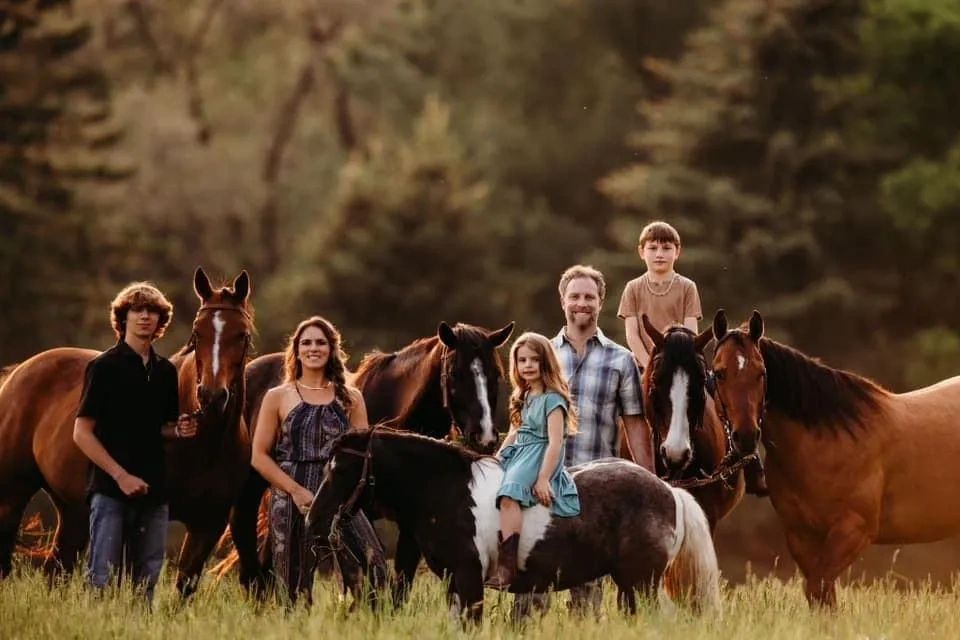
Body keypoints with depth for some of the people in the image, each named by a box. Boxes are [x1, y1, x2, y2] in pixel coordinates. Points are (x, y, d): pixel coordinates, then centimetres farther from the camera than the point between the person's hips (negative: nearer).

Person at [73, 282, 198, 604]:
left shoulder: (165, 371, 11)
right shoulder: (104, 367, -5)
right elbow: (82, 433, -8)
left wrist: (179, 430, -1)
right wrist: (120, 475, -16)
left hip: (153, 491, 6)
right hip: (111, 490, -6)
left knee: (146, 582, 8)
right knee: (103, 579, -6)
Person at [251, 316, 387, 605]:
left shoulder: (350, 399, 13)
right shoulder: (278, 398, 8)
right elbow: (259, 456, 3)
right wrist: (296, 490, -10)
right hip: (291, 502, -1)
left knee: (371, 562, -18)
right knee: (296, 587, 0)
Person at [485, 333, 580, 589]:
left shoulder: (552, 399, -8)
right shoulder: (524, 397, 19)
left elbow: (555, 443, -15)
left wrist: (543, 479, -21)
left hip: (540, 457, -10)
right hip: (518, 454, 10)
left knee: (509, 495, -32)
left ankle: (506, 566, -41)